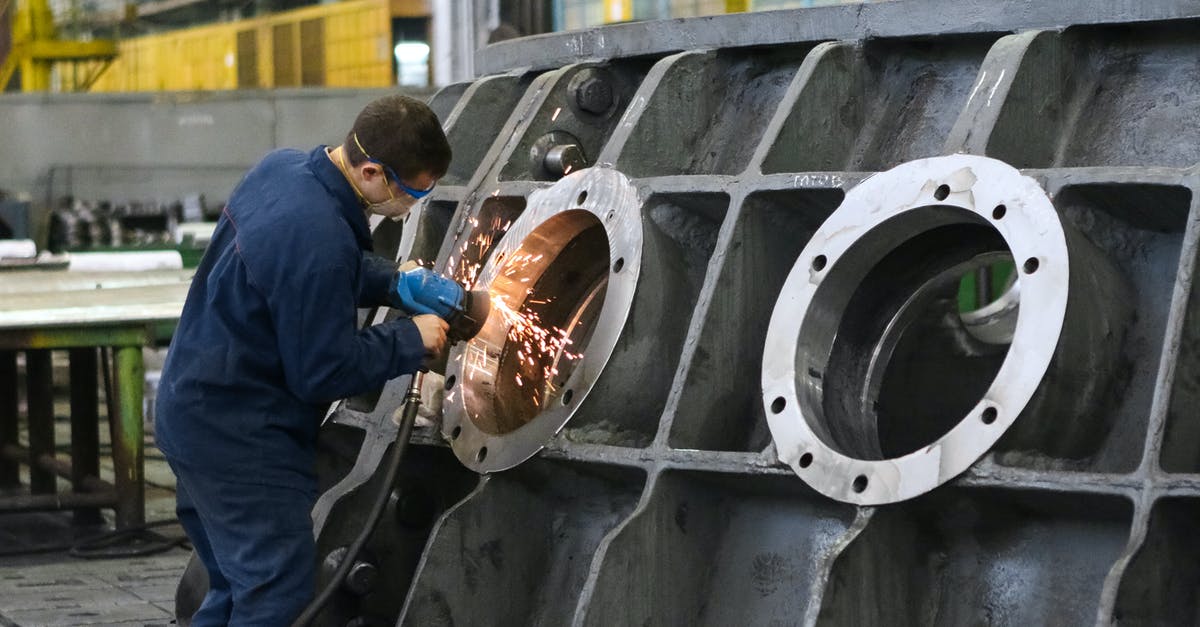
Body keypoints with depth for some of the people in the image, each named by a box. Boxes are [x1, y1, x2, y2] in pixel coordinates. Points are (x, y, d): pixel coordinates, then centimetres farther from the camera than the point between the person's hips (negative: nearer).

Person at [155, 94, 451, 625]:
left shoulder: (282, 166, 0)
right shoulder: (318, 239, -30)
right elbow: (324, 372, -21)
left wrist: (398, 283, 4)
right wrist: (410, 340, -9)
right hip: (239, 436, -10)